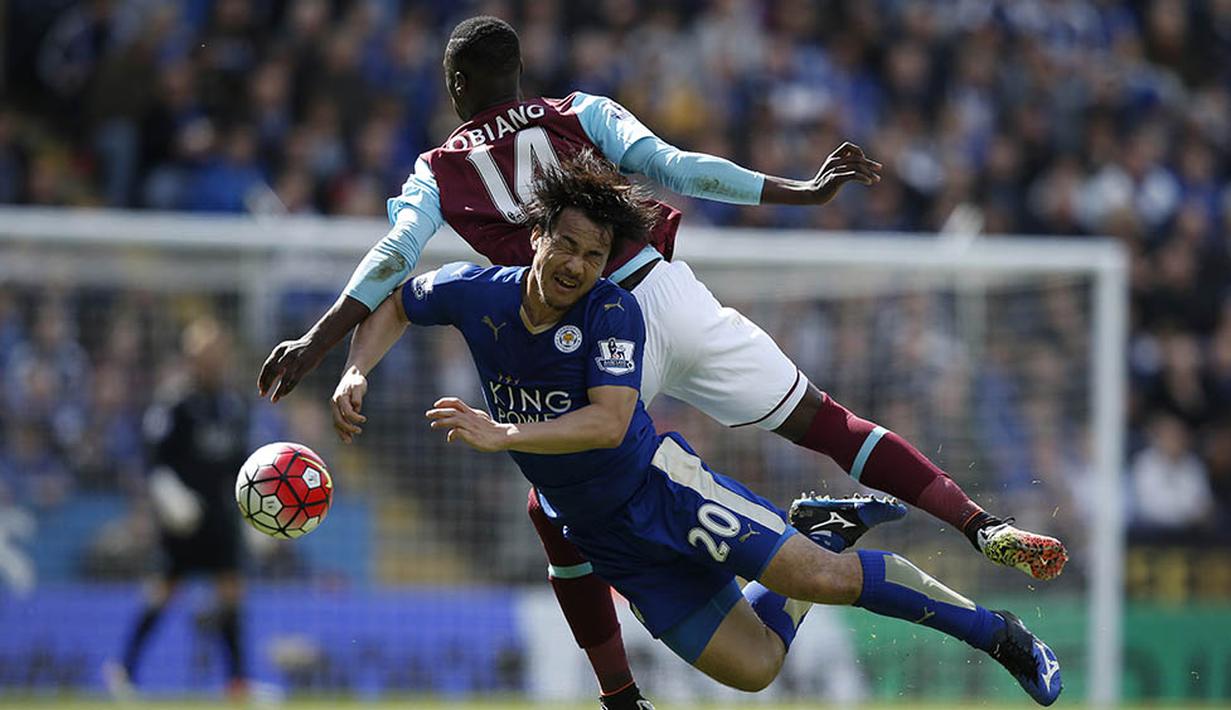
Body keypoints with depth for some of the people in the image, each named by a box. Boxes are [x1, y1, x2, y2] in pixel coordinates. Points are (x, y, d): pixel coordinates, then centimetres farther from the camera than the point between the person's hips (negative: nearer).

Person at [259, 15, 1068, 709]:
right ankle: (984, 527, -2)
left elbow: (392, 260, -3)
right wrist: (802, 192, -1)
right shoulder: (580, 114, 12)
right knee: (822, 421, 8)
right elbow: (674, 168, 0)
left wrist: (316, 344, -7)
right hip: (669, 297, 1)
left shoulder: (440, 173, 11)